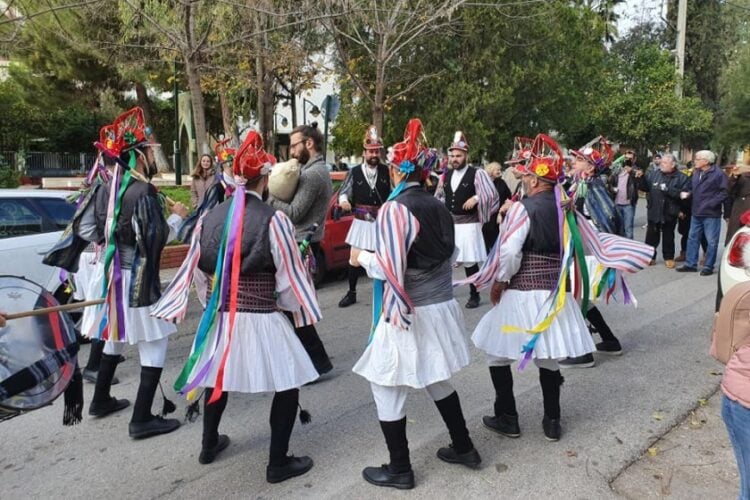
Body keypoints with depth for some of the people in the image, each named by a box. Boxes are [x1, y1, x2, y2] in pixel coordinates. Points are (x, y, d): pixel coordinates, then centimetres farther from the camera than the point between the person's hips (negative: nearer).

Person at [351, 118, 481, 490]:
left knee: (387, 388, 8)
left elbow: (390, 269, -21)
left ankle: (399, 469, 19)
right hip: (442, 306, 8)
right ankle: (463, 448, 36)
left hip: (408, 315, -8)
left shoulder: (394, 209, -17)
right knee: (436, 380, 24)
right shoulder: (439, 208, 6)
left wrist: (362, 257, -4)